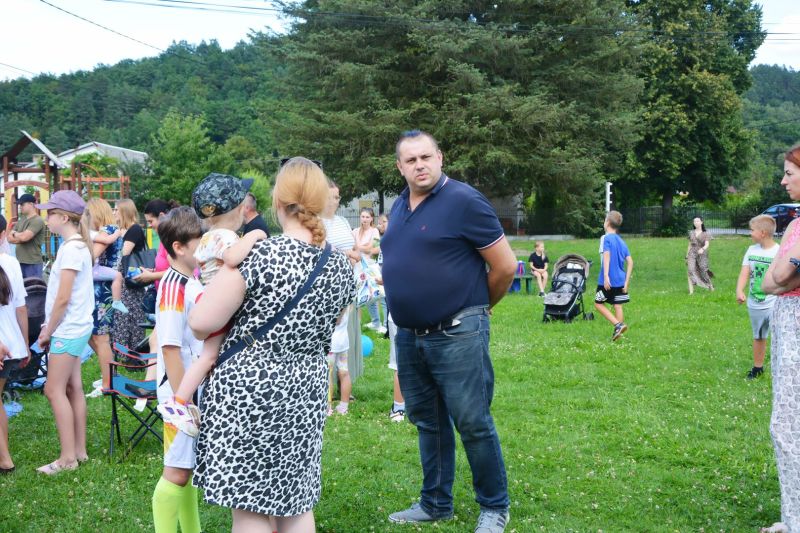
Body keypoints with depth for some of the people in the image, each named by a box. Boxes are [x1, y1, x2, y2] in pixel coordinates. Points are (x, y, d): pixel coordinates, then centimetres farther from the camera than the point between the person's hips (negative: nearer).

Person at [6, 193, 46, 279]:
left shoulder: (37, 221, -12)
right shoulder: (21, 220, 14)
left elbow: (24, 237, -22)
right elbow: (9, 238, 10)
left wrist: (15, 233, -2)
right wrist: (20, 238, -8)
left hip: (32, 263, -8)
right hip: (19, 262, 8)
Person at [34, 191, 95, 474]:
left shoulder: (71, 248, -18)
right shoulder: (78, 245, 11)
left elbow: (63, 298, -19)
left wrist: (48, 331, -9)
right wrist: (51, 327, 12)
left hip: (67, 330, -9)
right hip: (74, 328, 9)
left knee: (54, 390, -4)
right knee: (73, 388, 12)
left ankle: (68, 457, 0)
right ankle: (79, 450, 18)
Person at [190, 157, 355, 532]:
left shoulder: (259, 255, -18)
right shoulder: (340, 266, 2)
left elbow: (201, 323, -16)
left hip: (248, 389, -6)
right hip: (306, 390, 6)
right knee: (296, 501, 16)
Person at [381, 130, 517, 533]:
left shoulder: (463, 201, -12)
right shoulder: (399, 206, 10)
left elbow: (505, 265, -10)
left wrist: (480, 306, 4)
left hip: (457, 334, -7)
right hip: (409, 335, 7)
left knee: (472, 423, 0)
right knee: (427, 422, 16)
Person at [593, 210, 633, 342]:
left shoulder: (606, 238, -7)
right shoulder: (622, 241, 13)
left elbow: (606, 256, -20)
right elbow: (630, 262, 9)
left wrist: (606, 276, -25)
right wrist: (626, 282, 10)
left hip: (607, 280, -6)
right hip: (621, 280, 6)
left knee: (598, 304, 6)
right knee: (618, 306, 8)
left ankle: (618, 325, -10)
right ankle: (618, 332, 5)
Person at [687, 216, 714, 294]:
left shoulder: (706, 234, 4)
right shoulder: (691, 233, 15)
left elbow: (707, 244, -9)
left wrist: (702, 249, -30)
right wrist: (687, 256, 18)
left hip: (702, 254, -2)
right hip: (692, 253, 2)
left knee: (704, 272, -1)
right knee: (691, 271, -16)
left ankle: (711, 286, 26)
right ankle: (691, 291, -24)